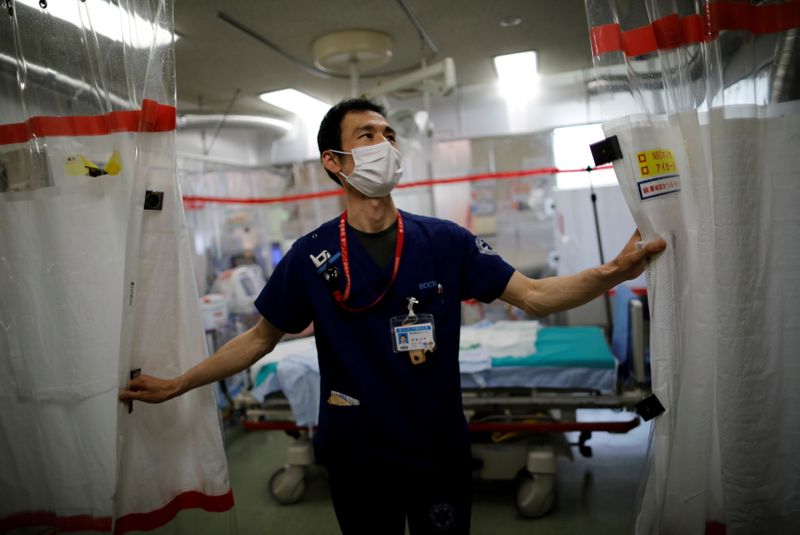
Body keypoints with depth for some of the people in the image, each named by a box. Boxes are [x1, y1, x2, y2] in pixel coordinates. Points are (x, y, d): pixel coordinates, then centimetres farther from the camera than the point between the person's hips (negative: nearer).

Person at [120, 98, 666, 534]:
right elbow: (261, 338, 1)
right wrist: (177, 385, 1)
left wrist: (611, 272, -24)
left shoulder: (445, 241, -8)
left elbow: (534, 295, -9)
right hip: (356, 459, 0)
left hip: (441, 452, 1)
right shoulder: (311, 255, -9)